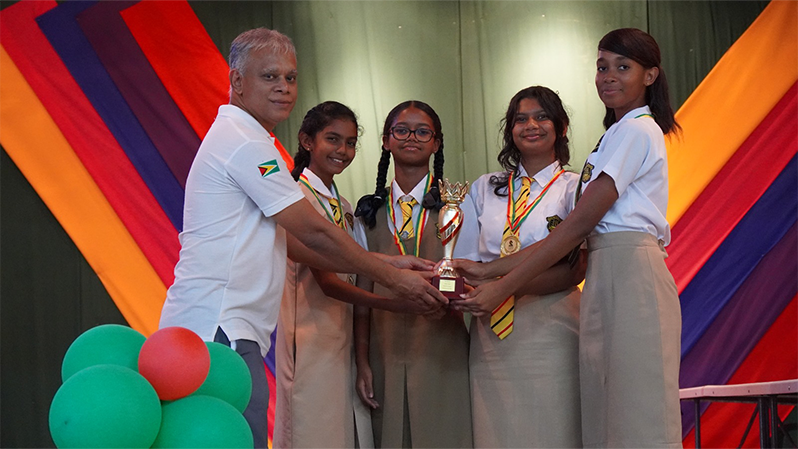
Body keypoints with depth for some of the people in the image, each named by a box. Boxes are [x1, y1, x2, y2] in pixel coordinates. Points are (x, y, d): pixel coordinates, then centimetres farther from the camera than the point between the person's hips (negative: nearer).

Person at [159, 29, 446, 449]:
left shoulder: (235, 138, 23)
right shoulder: (245, 143, -10)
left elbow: (293, 242, 20)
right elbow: (314, 233, -10)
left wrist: (382, 263, 14)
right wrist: (391, 277, -1)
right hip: (218, 329, -10)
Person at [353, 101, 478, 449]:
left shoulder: (456, 204, 4)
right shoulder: (371, 211, 10)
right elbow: (363, 289, 8)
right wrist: (362, 361, 2)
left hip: (441, 351, -2)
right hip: (385, 351, 2)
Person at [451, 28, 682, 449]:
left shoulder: (636, 131, -6)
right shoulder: (619, 134, 24)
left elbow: (579, 224, -12)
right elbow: (582, 229, 15)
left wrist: (502, 287, -12)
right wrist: (490, 270, 8)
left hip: (631, 278, -9)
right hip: (607, 279, 9)